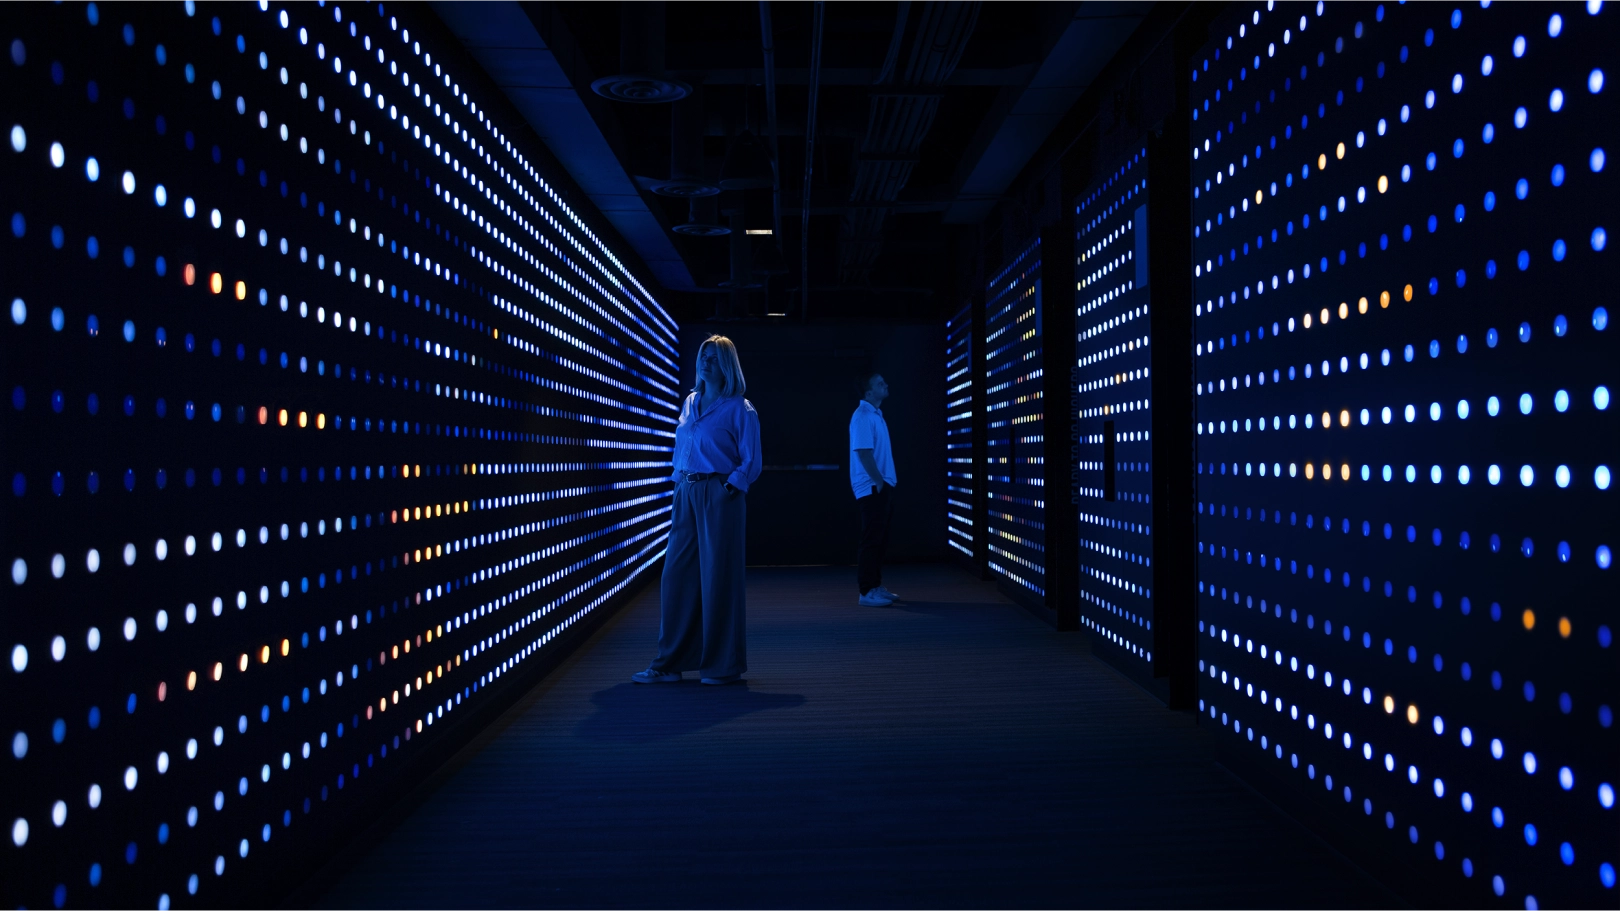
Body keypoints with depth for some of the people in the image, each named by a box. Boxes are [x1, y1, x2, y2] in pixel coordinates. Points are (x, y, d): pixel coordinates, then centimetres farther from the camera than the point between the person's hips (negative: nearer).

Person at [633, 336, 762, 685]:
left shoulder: (739, 409, -4)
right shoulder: (690, 402, 14)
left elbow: (751, 464, -6)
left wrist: (727, 489, -15)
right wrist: (679, 491, 10)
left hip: (719, 497, -6)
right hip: (686, 495, 6)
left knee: (718, 578, -1)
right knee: (677, 575, 6)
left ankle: (723, 665, 10)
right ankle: (669, 663, 15)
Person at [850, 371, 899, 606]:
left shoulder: (876, 414, 16)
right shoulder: (862, 416, -14)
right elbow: (864, 453, -21)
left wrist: (886, 483, 15)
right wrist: (879, 482, -19)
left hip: (882, 486, 10)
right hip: (872, 487, -10)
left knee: (880, 539, 13)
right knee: (872, 540, -7)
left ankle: (875, 586, 20)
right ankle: (867, 592, -3)